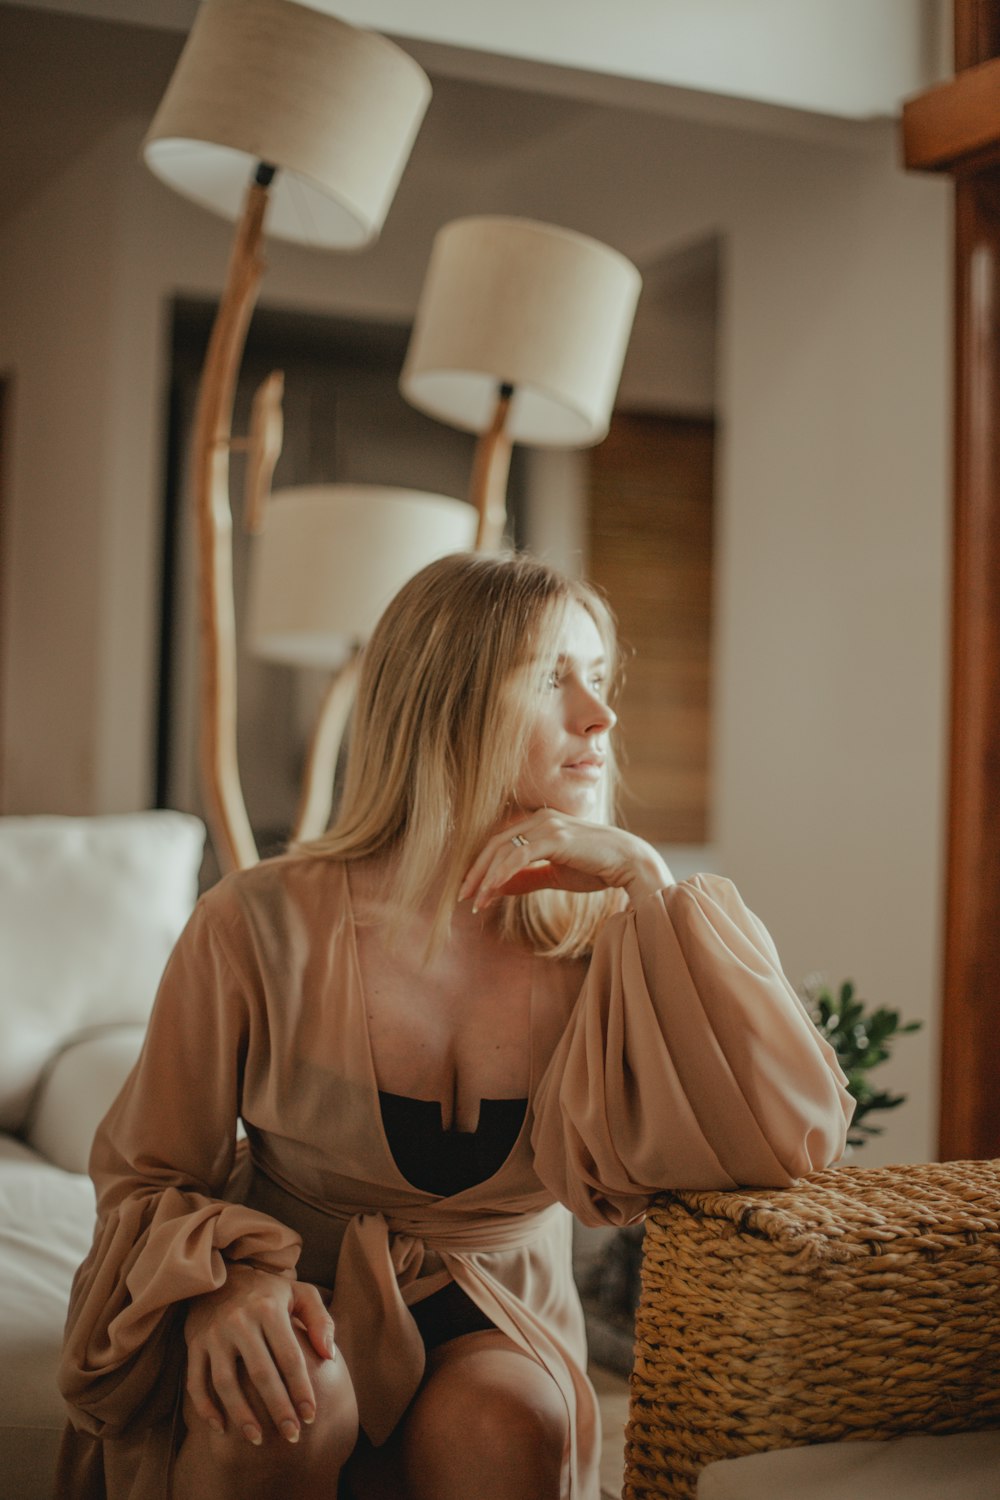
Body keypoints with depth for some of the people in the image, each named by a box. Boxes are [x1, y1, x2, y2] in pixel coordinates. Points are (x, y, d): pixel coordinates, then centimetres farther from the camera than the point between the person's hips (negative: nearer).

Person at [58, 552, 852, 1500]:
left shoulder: (603, 942, -12)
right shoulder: (260, 927, -15)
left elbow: (797, 1137, -24)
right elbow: (143, 1176, -3)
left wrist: (645, 879, -25)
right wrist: (228, 1281, -26)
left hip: (495, 1318, 1)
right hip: (304, 1303, 0)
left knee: (510, 1422, -31)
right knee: (280, 1405, -33)